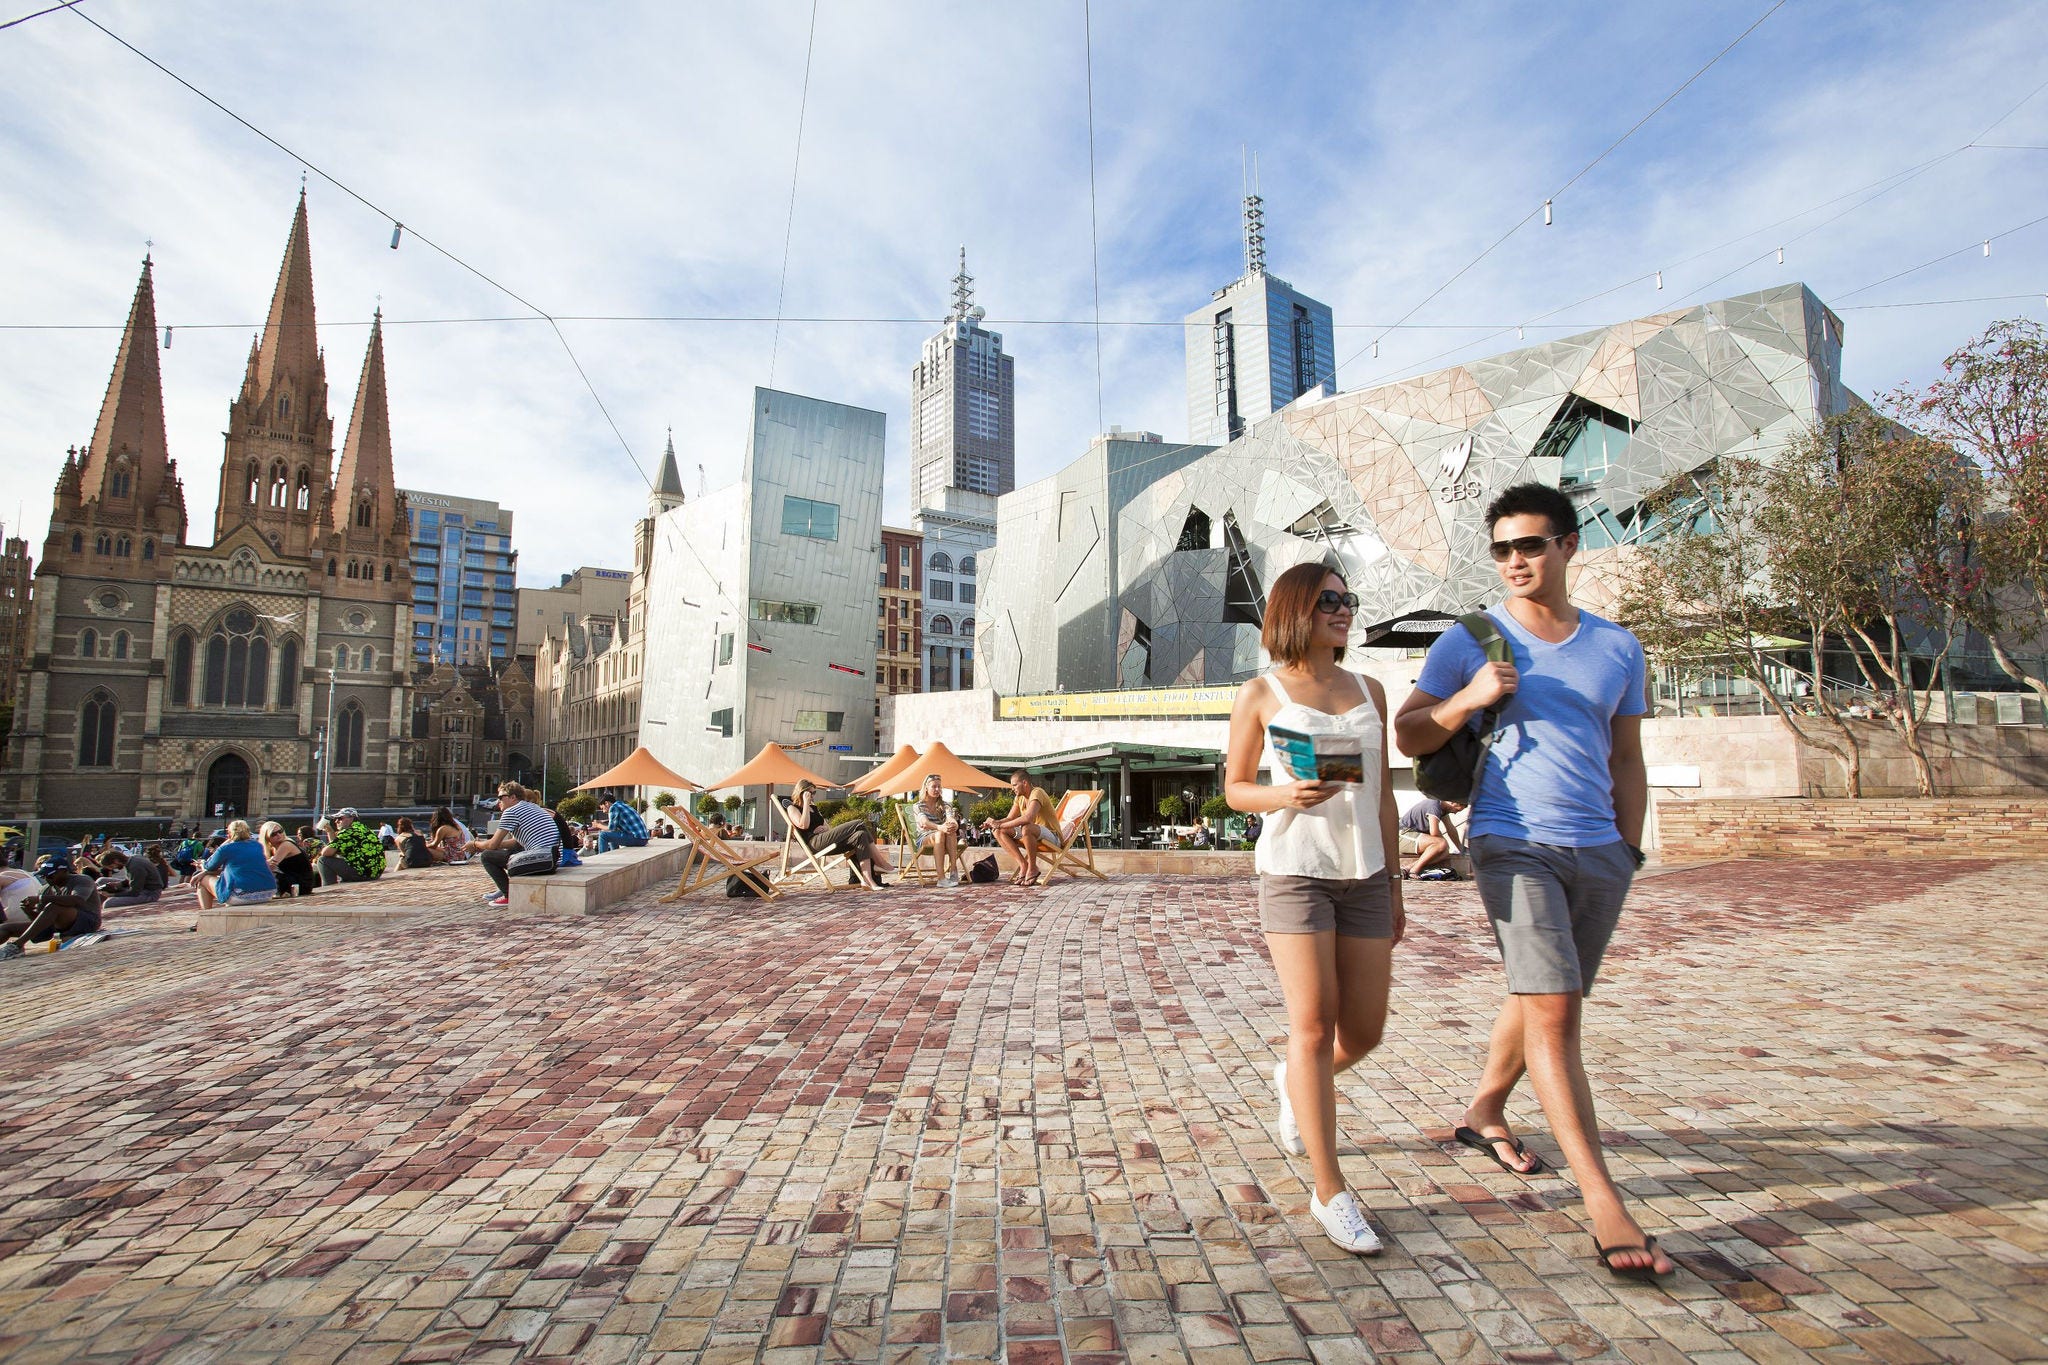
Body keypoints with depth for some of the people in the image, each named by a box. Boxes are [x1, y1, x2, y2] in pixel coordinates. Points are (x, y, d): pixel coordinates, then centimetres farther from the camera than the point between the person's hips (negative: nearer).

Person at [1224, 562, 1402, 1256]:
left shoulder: (1368, 690, 11)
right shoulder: (1260, 695, 0)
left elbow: (1383, 793, 13)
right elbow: (1235, 788, 4)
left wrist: (1393, 885, 13)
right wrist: (1285, 795, -17)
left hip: (1363, 873, 5)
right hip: (1294, 870, -4)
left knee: (1364, 1031, 9)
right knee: (1313, 1025, -4)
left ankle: (1293, 1083, 42)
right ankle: (1330, 1192, 11)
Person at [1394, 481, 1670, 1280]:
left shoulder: (1617, 647, 11)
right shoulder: (1469, 641, 0)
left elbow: (1627, 763, 15)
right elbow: (1409, 735, 2)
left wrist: (1629, 853, 11)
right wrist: (1468, 699, -15)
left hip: (1598, 852, 5)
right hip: (1515, 846, -4)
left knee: (1542, 1001, 16)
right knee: (1552, 1011, -11)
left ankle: (1484, 1114, 38)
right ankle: (1603, 1202, -4)